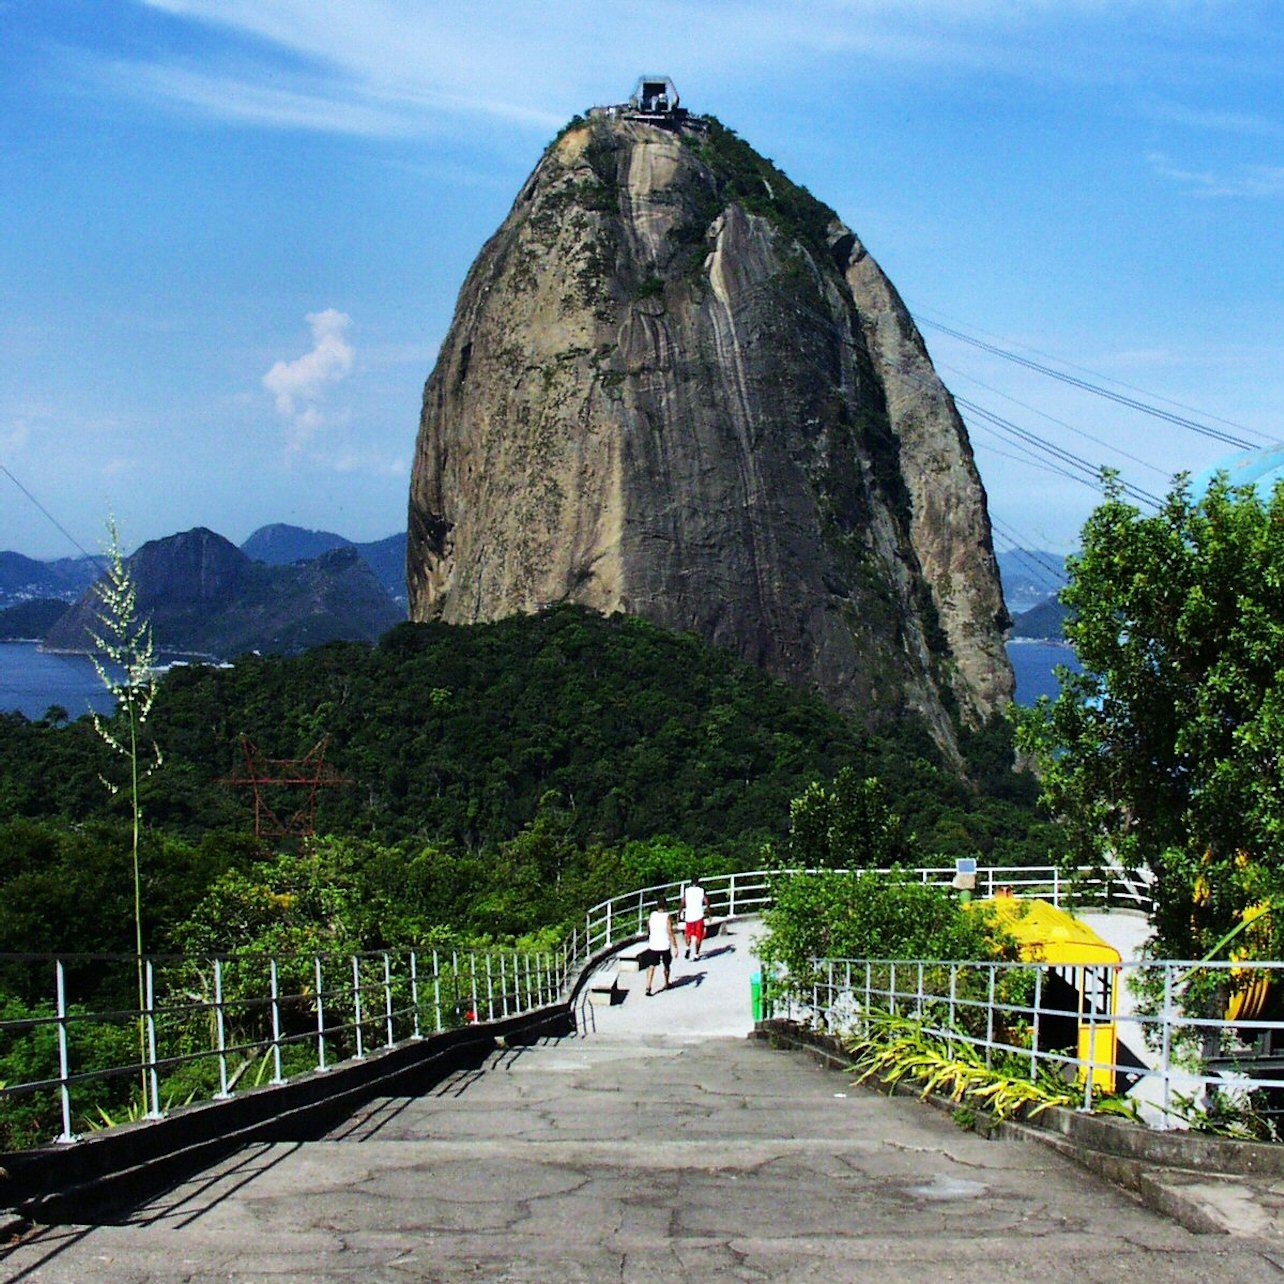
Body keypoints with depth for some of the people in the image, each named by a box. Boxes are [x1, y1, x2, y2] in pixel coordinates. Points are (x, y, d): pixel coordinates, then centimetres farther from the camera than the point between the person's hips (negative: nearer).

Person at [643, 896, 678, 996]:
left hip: (653, 945, 2)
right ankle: (666, 984, 37)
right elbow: (670, 933, -18)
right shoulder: (667, 917, -14)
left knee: (651, 966, 0)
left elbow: (648, 930, 14)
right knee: (666, 965, 20)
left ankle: (648, 987, -16)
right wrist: (675, 946, -14)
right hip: (665, 946, -2)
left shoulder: (652, 915, 0)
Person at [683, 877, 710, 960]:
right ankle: (696, 955, 5)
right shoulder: (702, 891, 1)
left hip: (688, 916, 1)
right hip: (699, 916, -1)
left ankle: (688, 948, 1)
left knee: (688, 934, 22)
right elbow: (707, 903, -4)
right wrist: (708, 914, 6)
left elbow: (682, 904, -2)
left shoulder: (686, 891, 3)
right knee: (698, 936, 8)